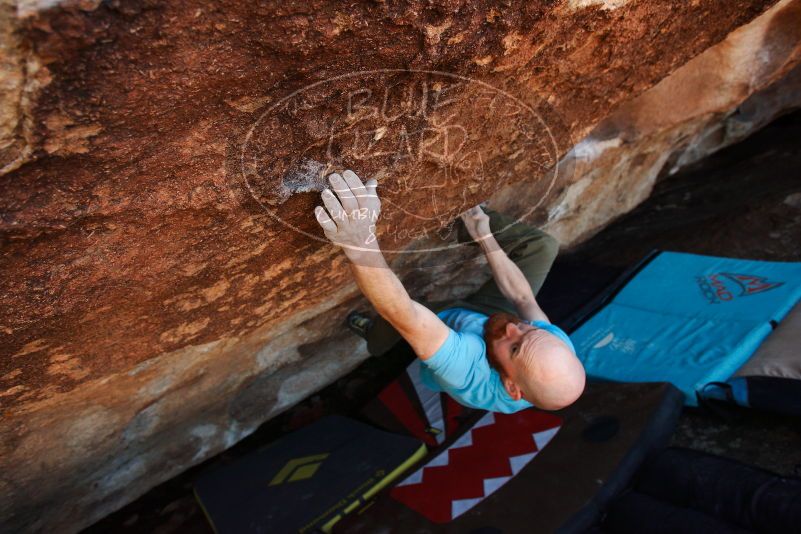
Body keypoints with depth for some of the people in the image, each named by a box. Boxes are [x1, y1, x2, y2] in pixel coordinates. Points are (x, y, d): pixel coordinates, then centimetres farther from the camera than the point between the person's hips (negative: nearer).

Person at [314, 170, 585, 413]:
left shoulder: (473, 377, -50)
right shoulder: (562, 352, -35)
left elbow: (408, 318, -59)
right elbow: (522, 298, -19)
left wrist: (361, 247, -76)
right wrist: (485, 238, -10)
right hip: (486, 318, 3)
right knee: (541, 245, -8)